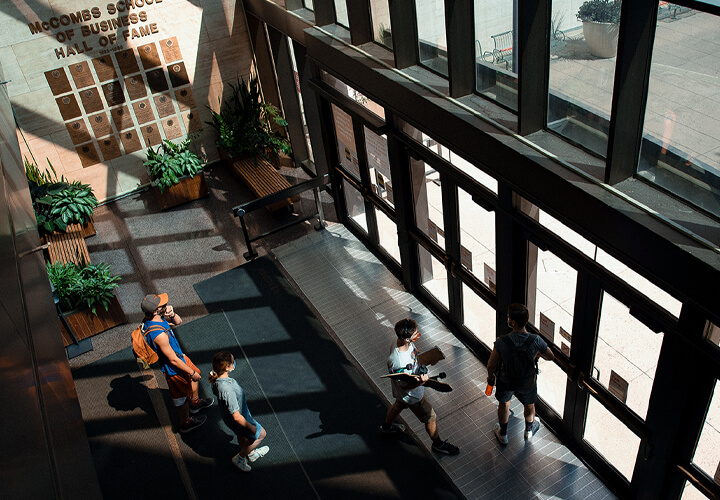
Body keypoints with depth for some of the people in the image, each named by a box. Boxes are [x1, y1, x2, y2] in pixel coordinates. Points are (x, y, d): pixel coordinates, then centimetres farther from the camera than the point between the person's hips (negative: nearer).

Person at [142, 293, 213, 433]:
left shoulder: (155, 318, -14)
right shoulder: (159, 334, -41)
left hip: (179, 355, 9)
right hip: (173, 369, -8)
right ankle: (185, 423, 43)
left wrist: (172, 314, -21)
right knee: (181, 396, 17)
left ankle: (195, 402, 57)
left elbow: (178, 322, 3)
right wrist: (191, 372, -18)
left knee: (194, 376, 30)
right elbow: (173, 360, -30)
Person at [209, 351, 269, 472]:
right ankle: (239, 458, 35)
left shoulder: (217, 379, -19)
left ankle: (251, 453, 62)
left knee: (242, 436, 34)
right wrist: (251, 427, -19)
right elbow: (236, 416, -33)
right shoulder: (228, 391, -45)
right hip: (239, 420, -8)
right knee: (260, 434, 18)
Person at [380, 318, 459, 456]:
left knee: (399, 405, 35)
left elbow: (415, 352, 3)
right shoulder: (398, 363, -46)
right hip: (412, 395, -8)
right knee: (431, 418, 16)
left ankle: (386, 427, 65)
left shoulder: (407, 342, -22)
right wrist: (421, 382, -45)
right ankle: (438, 444, 45)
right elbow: (406, 386, -29)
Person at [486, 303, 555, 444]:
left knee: (504, 404, 30)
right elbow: (550, 357, -11)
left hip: (505, 380, -1)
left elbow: (491, 365, -21)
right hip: (527, 383, 1)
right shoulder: (536, 341, -31)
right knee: (529, 405, 32)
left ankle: (503, 434, 51)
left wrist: (490, 377, 1)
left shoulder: (501, 342, -34)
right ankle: (529, 430, 59)